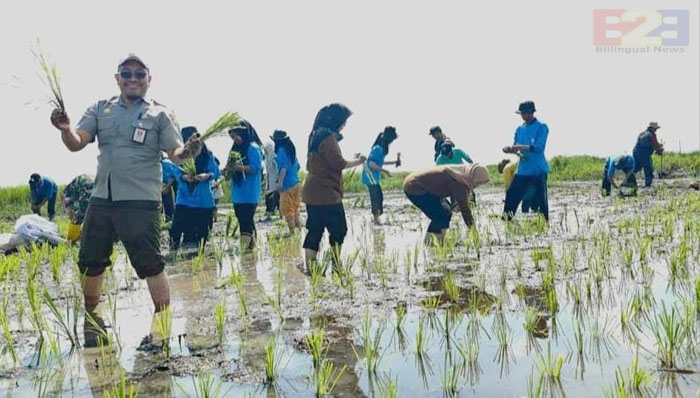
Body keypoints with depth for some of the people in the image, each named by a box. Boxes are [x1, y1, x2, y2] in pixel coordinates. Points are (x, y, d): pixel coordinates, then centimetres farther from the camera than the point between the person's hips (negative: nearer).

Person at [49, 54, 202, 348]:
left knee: (150, 264, -6)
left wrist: (188, 151, -29)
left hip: (141, 201, -4)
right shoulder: (100, 110, 10)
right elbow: (76, 144, 1)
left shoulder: (159, 114, 1)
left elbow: (175, 154, -6)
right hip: (101, 199, 5)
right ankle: (91, 320, 33)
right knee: (89, 262, 12)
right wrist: (66, 130, -21)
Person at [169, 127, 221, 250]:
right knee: (177, 226, -7)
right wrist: (184, 177, -21)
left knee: (202, 230, 7)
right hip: (184, 199, 0)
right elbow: (176, 173, 0)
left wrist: (207, 176, -22)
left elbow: (216, 173, -2)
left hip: (203, 199, 0)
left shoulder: (207, 154, -2)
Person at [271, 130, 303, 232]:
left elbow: (283, 167, -18)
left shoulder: (282, 150, -8)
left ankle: (292, 232, -2)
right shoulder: (292, 149, 14)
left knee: (287, 209, -2)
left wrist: (279, 183, -20)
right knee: (295, 209, 14)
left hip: (288, 185, -8)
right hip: (297, 183, 8)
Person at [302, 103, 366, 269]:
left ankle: (310, 267, 7)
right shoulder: (328, 137, -14)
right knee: (339, 229, 2)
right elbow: (339, 163, -18)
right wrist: (357, 161, -4)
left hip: (312, 192, 9)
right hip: (326, 194, -9)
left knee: (314, 230, 8)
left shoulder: (316, 135, 15)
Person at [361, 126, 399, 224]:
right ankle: (376, 218, -1)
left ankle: (376, 216, 19)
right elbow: (371, 164, -27)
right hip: (370, 175, -10)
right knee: (375, 196, -6)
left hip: (375, 176, 10)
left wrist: (394, 162, 22)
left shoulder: (382, 147, 9)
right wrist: (385, 171, -24)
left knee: (379, 196, 12)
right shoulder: (378, 148, -20)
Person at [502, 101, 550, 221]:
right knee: (511, 196, 1)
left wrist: (520, 147, -26)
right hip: (522, 170, 5)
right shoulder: (520, 129, 13)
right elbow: (516, 147, 13)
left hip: (538, 171, -5)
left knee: (541, 200, -1)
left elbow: (538, 147, -17)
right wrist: (510, 149, -10)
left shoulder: (541, 127, -6)